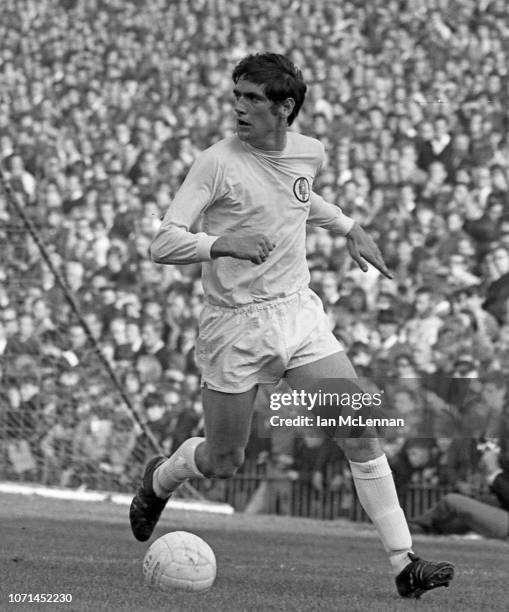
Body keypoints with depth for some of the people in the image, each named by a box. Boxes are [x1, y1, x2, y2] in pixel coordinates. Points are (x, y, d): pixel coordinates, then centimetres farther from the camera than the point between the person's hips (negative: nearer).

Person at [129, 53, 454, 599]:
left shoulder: (309, 153, 3)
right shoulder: (217, 163, -14)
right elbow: (162, 244, -19)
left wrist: (348, 229, 25)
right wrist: (221, 244, -34)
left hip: (299, 314, 4)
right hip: (233, 327, -4)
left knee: (361, 436, -9)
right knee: (224, 462, 7)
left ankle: (403, 563, -6)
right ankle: (158, 479, 42)